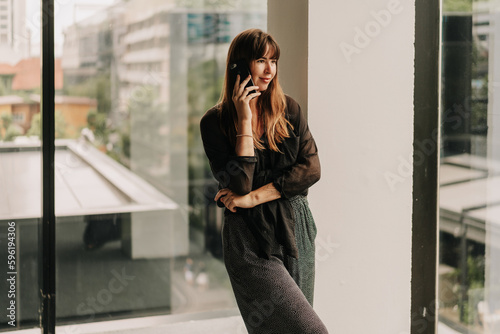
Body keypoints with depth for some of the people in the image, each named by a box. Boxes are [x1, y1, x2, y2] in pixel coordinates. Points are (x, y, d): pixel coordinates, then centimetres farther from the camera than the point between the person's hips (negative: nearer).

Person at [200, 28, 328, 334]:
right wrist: (244, 120, -15)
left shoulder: (289, 109, 6)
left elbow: (311, 168, -5)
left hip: (296, 231, 4)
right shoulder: (215, 122, -5)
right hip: (252, 242, -4)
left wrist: (253, 197, -12)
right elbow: (238, 184, -14)